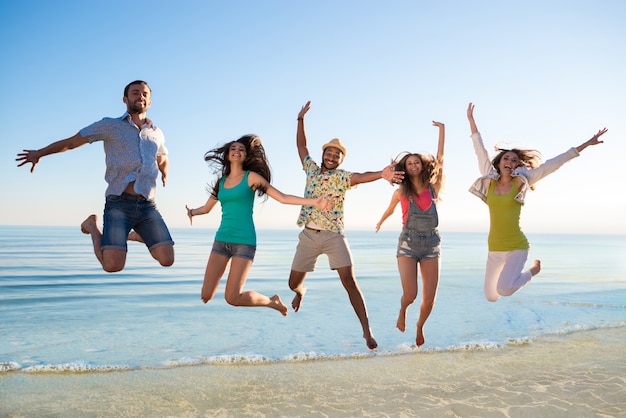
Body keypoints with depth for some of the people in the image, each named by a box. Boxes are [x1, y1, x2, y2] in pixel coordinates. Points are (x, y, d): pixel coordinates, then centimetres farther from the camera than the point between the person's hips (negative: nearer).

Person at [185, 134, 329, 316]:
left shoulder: (251, 177, 1)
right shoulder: (221, 181, 13)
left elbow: (283, 197, -2)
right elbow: (206, 208, 24)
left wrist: (313, 202, -9)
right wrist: (192, 211, 5)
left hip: (244, 241, -4)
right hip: (221, 240, 4)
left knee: (233, 298, -10)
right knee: (206, 295, -5)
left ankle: (272, 301, 16)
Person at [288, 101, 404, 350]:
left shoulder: (343, 177, -3)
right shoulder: (312, 169, 10)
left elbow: (361, 177, -24)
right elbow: (301, 145, 20)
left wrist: (381, 174, -44)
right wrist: (301, 119, 17)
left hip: (334, 236, -3)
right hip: (308, 236, 4)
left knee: (349, 281, -14)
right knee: (293, 283, 10)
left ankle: (366, 330, -11)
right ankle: (301, 292, 49)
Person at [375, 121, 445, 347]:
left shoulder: (433, 188, 3)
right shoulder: (401, 191, 3)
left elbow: (440, 158, 0)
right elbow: (389, 210, 23)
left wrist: (442, 130, 1)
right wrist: (380, 223, 40)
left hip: (431, 244, 1)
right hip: (408, 243, -1)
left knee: (429, 298, 1)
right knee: (410, 294, -14)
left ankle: (420, 327, 33)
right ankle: (402, 311, 24)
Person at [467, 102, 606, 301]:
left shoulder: (521, 182, -1)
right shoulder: (489, 181, 4)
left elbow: (553, 163, -2)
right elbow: (480, 150, 9)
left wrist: (585, 144, -2)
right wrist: (471, 120, 14)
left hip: (516, 247, -3)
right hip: (494, 248, 3)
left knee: (504, 290, -25)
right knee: (490, 296, 8)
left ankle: (532, 270, 7)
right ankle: (509, 275, 41)